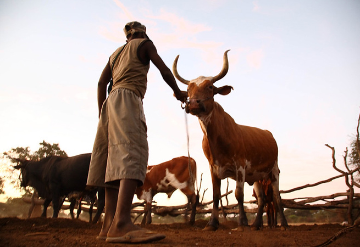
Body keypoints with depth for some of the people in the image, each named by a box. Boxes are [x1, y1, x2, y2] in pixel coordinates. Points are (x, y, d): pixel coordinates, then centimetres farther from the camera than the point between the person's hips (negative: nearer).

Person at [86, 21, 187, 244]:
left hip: (111, 102, 8)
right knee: (133, 153, -24)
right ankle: (121, 223, -39)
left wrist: (102, 114, 18)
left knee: (115, 159, 0)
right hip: (128, 99, -8)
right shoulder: (144, 44, 14)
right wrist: (178, 92, 19)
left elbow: (102, 83, 21)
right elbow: (164, 70, 6)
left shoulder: (116, 53, 31)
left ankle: (109, 224, -6)